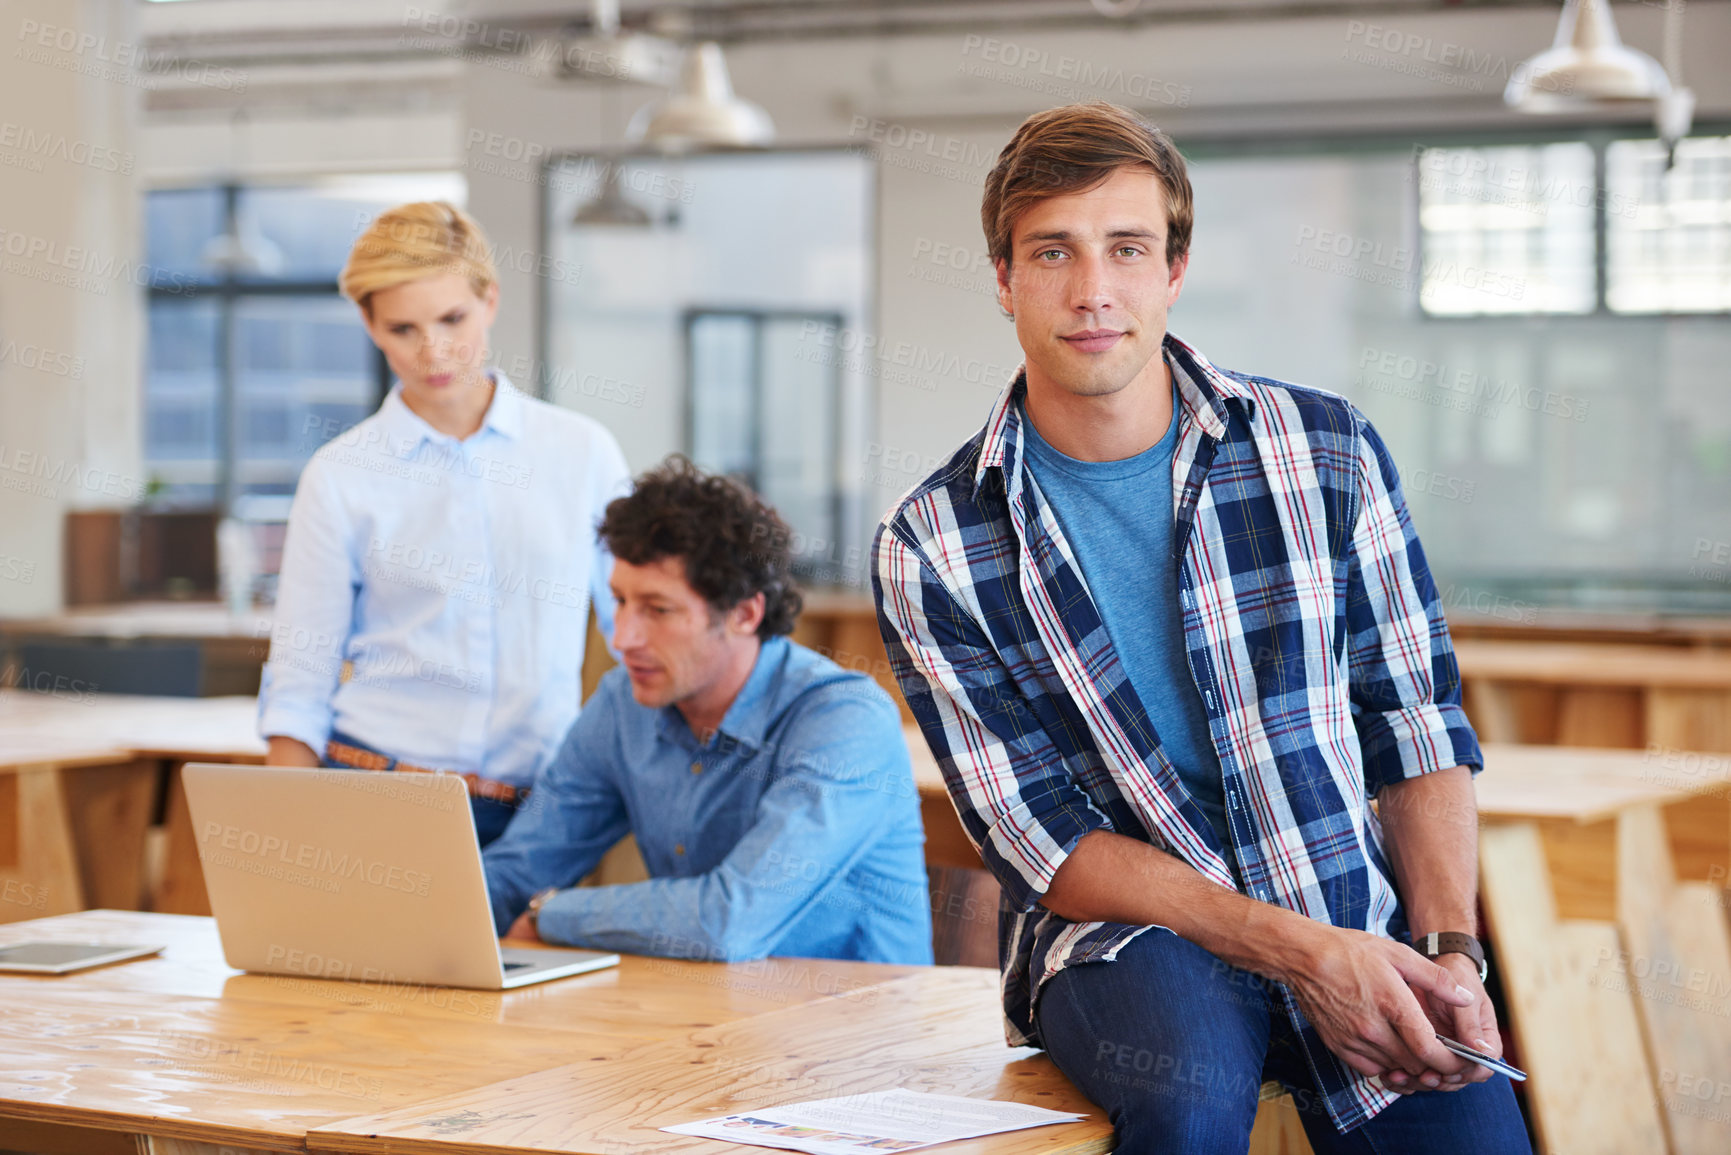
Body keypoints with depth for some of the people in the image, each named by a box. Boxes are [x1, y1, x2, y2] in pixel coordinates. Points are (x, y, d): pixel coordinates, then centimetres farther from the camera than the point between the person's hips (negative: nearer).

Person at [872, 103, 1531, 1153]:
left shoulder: (1326, 450, 4)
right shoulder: (932, 550, -3)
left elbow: (1419, 726, 7)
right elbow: (1040, 839, -6)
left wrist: (1448, 949, -9)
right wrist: (1298, 950, -16)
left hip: (1361, 919, 2)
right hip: (1126, 935, -2)